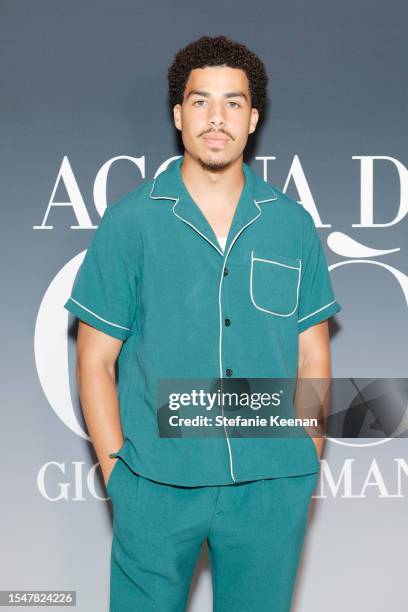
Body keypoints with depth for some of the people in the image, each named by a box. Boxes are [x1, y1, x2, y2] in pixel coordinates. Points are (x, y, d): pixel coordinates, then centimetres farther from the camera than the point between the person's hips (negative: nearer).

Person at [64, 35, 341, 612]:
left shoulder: (293, 224, 5)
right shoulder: (130, 222, -1)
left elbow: (313, 354, 8)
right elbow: (95, 357, 0)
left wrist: (308, 462, 3)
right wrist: (116, 468, -5)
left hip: (272, 488, 2)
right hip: (156, 486, -1)